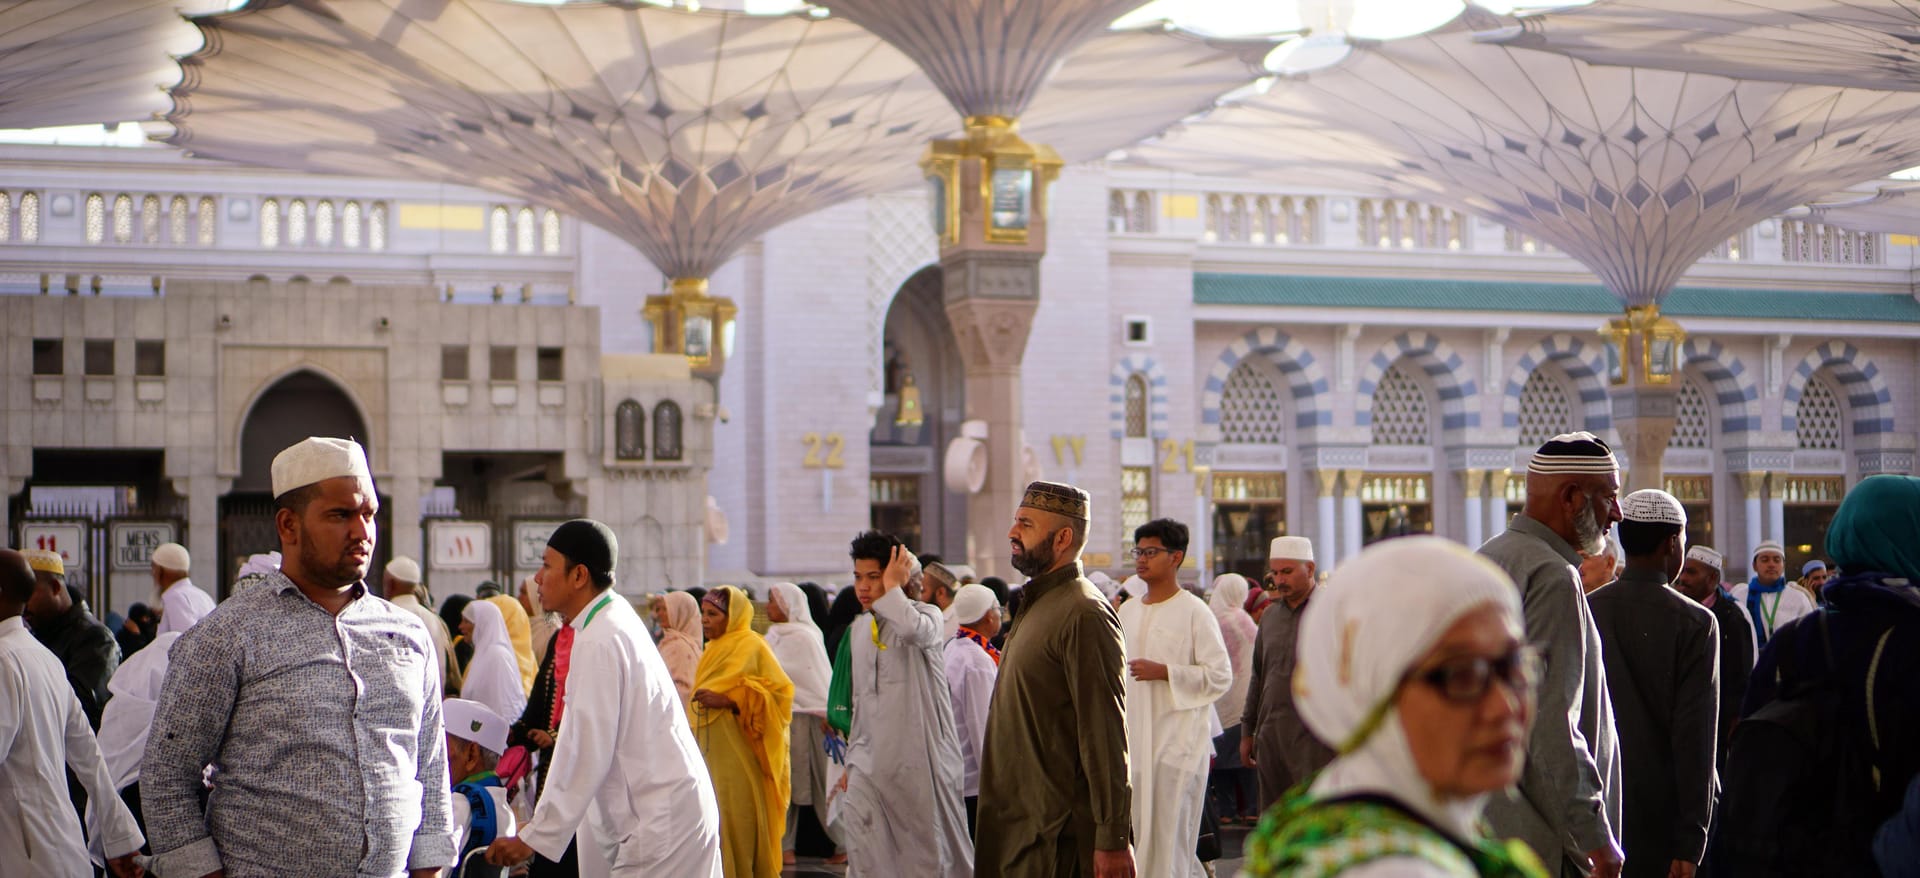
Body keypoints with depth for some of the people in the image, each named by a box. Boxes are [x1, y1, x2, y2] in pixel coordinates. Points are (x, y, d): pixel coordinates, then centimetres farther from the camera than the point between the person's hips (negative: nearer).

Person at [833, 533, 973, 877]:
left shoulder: (927, 615, -7)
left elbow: (912, 629, -35)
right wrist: (852, 761, 18)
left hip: (919, 760, -5)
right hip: (871, 763, 5)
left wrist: (892, 586, -19)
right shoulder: (858, 628, 13)